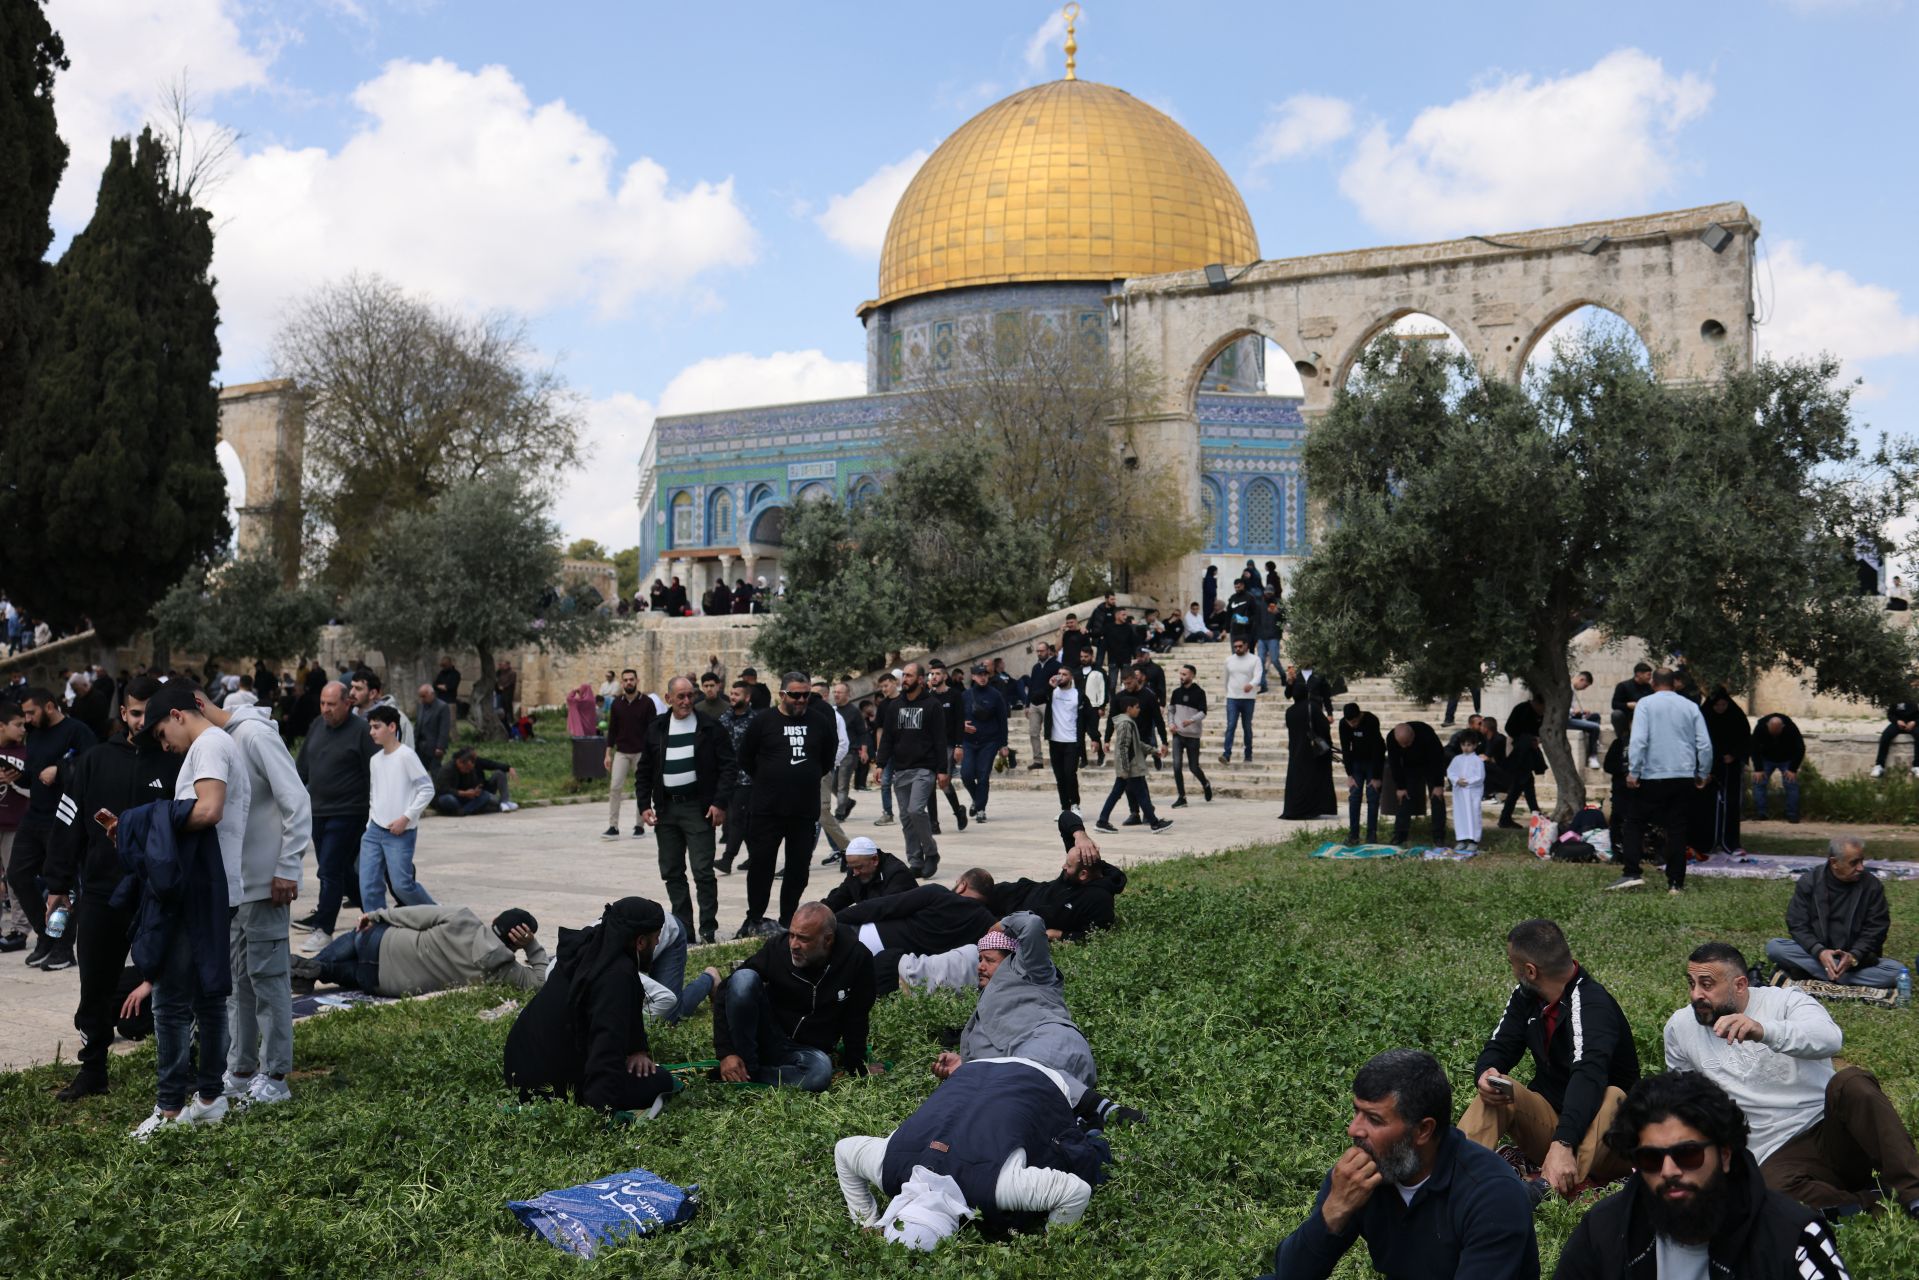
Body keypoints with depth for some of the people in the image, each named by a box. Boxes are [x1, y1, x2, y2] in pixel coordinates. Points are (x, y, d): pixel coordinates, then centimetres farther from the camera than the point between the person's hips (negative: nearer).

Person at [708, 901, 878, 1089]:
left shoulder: (857, 959, -17)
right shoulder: (777, 948, -17)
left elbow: (856, 1020, -5)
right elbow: (726, 991, -13)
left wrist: (857, 1067, 4)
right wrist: (726, 1052, -21)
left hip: (807, 1050, 0)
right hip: (766, 1037, 0)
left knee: (821, 1071, -38)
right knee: (743, 979, -28)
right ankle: (747, 1066, -18)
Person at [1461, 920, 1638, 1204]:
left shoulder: (1592, 1004, -22)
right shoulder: (1526, 996, 1)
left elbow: (1589, 1075, -38)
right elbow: (1499, 1047, 1)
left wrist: (1563, 1144, -53)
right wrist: (1485, 1073, -26)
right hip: (1548, 1119, 6)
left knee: (1612, 1096, -35)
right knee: (1495, 1091, -18)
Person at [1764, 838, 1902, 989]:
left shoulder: (1872, 885, -4)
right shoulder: (1809, 882, -4)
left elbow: (1875, 929, -5)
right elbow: (1797, 924, -6)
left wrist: (1854, 957, -23)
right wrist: (1820, 952, -25)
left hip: (1858, 959, 1)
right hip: (1814, 954, -1)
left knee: (1897, 971, -28)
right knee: (1773, 947, -26)